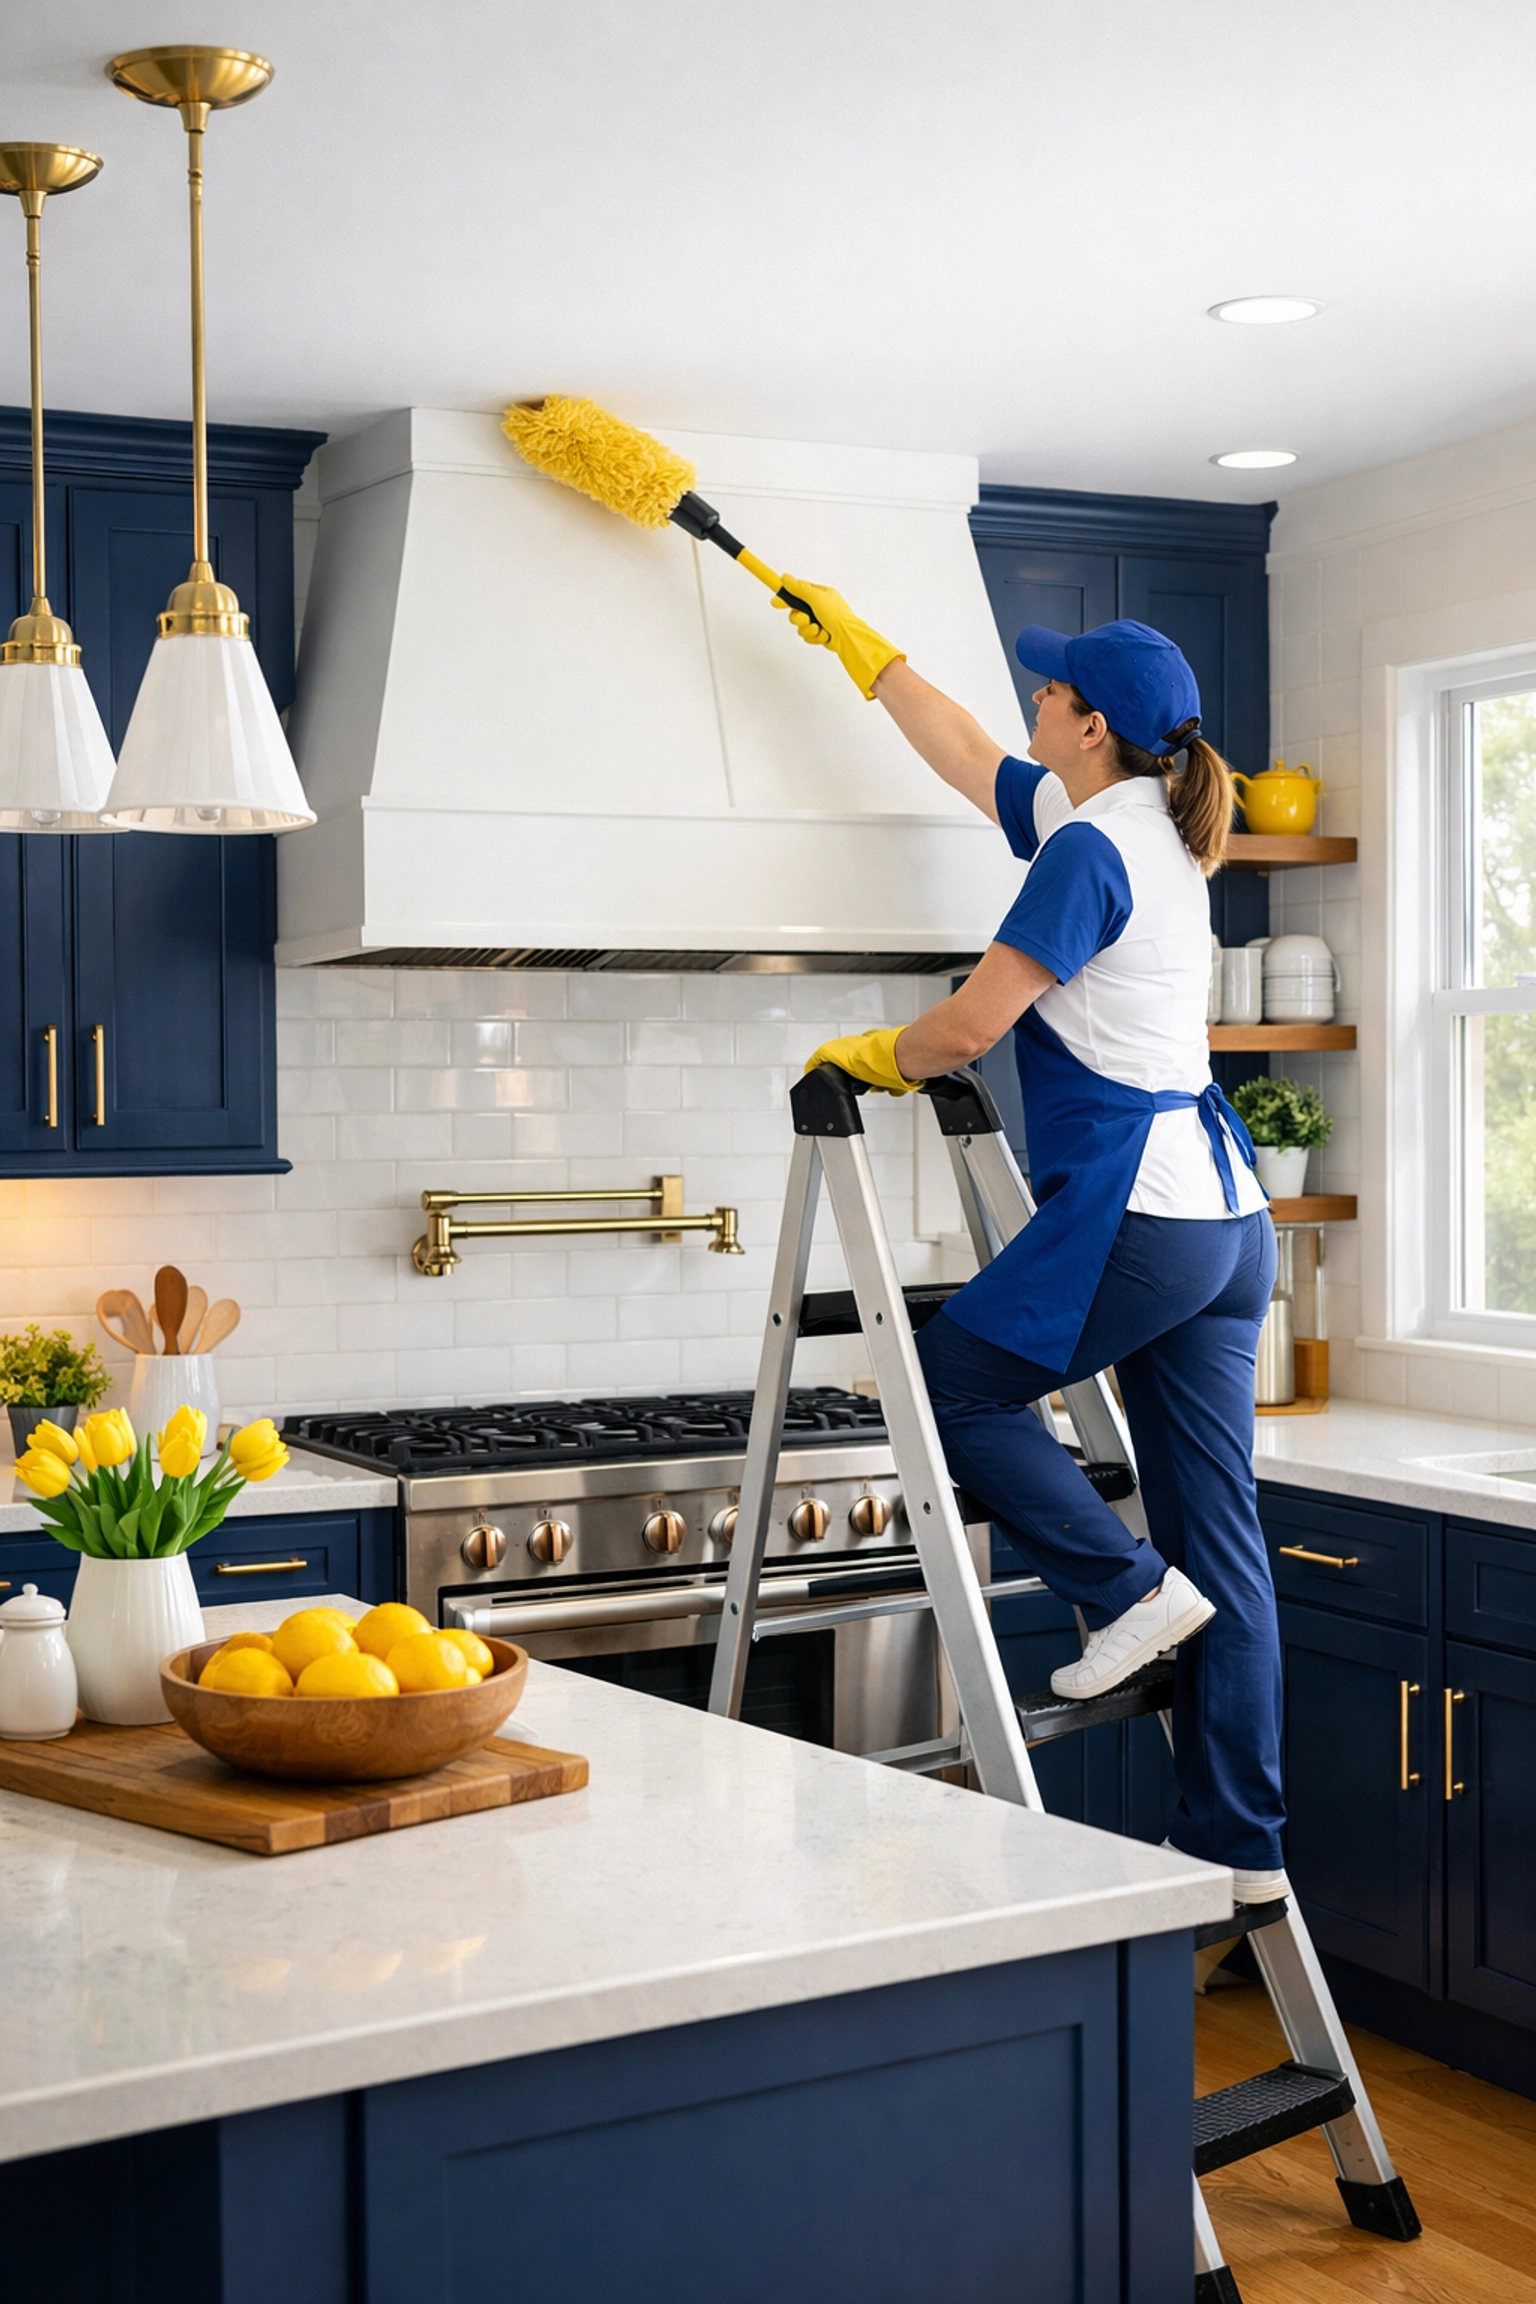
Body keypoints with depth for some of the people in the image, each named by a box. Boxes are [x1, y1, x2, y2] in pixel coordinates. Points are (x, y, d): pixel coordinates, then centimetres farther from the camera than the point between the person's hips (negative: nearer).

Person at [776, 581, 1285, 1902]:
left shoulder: (1090, 845, -10)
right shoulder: (1152, 831, 18)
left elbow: (976, 1021, -13)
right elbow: (967, 756, 30)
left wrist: (882, 1058, 7)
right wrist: (858, 644, 37)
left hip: (1135, 1217, -9)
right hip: (1225, 1219, 9)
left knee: (949, 1386, 9)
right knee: (1218, 1537, 7)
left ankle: (1131, 1590, 3)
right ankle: (1238, 1844, 9)